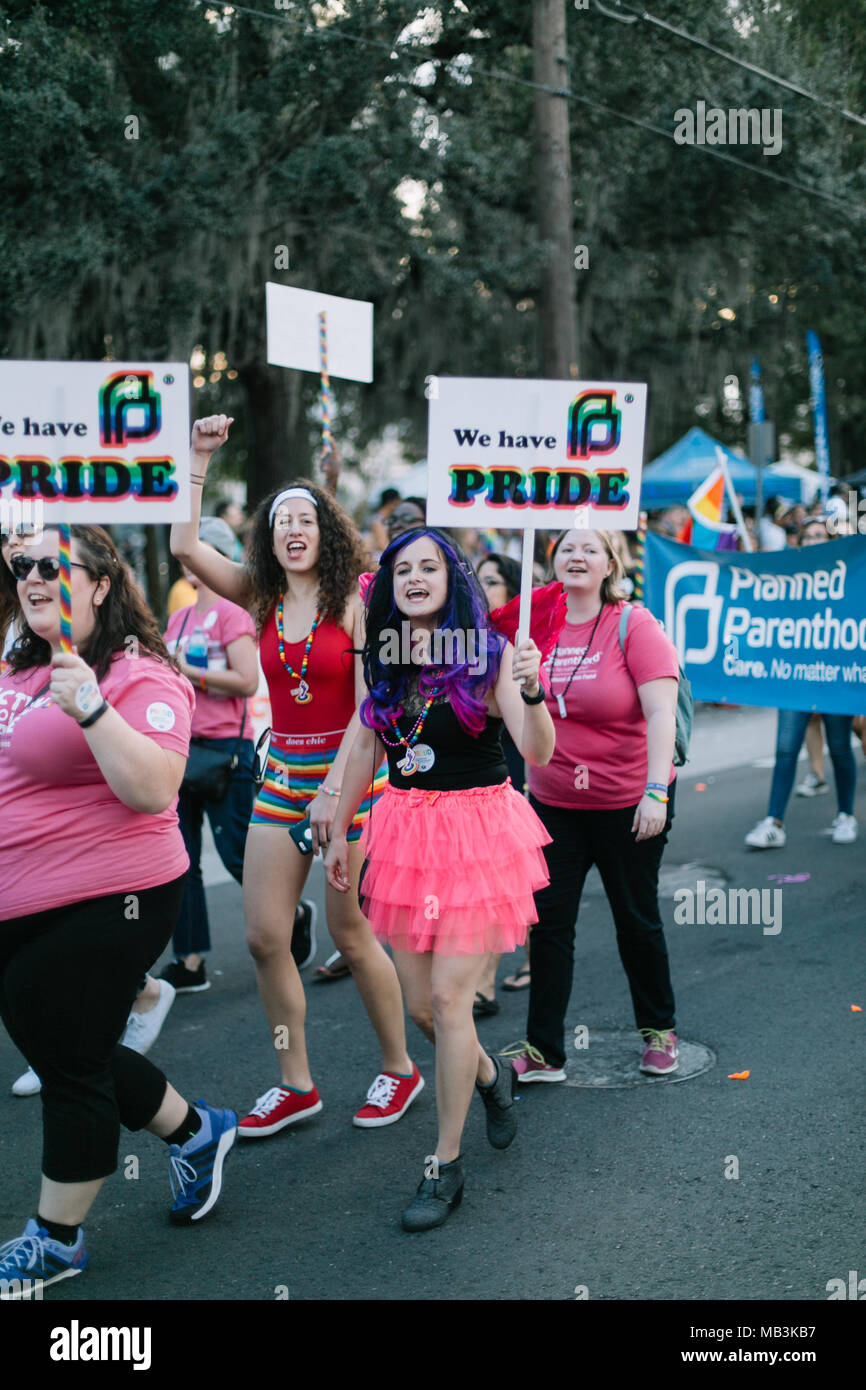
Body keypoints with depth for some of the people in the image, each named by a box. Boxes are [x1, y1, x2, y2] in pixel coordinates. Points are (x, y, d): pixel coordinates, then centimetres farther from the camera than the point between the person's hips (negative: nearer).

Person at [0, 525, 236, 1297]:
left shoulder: (139, 676, -14)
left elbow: (154, 790, -26)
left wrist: (90, 707, -33)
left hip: (98, 909, -9)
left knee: (72, 1066, 4)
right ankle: (198, 1132, 39)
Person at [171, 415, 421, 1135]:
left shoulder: (354, 602, -9)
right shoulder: (263, 597, 6)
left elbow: (368, 705, -14)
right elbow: (184, 545, -3)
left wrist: (333, 788, -19)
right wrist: (199, 460, -5)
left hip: (350, 771, -5)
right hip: (283, 772, 5)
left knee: (350, 931, 2)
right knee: (264, 936, 2)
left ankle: (400, 1069, 22)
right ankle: (296, 1085, 16)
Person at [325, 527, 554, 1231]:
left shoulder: (488, 655, -8)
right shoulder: (385, 659, 6)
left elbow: (538, 751, -16)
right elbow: (365, 747, 17)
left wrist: (531, 690, -35)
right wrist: (339, 830, 18)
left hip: (477, 829, -5)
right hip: (406, 830, 5)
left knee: (449, 996, -8)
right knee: (421, 1004, 8)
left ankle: (447, 1166, 6)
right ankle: (490, 1076, 41)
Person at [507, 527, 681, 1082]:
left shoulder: (633, 625, -12)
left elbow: (662, 712, -19)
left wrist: (656, 790, -27)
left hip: (628, 802, -3)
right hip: (553, 802, 3)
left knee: (637, 919, 10)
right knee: (549, 922, 1)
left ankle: (659, 1031, 31)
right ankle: (543, 1052, 8)